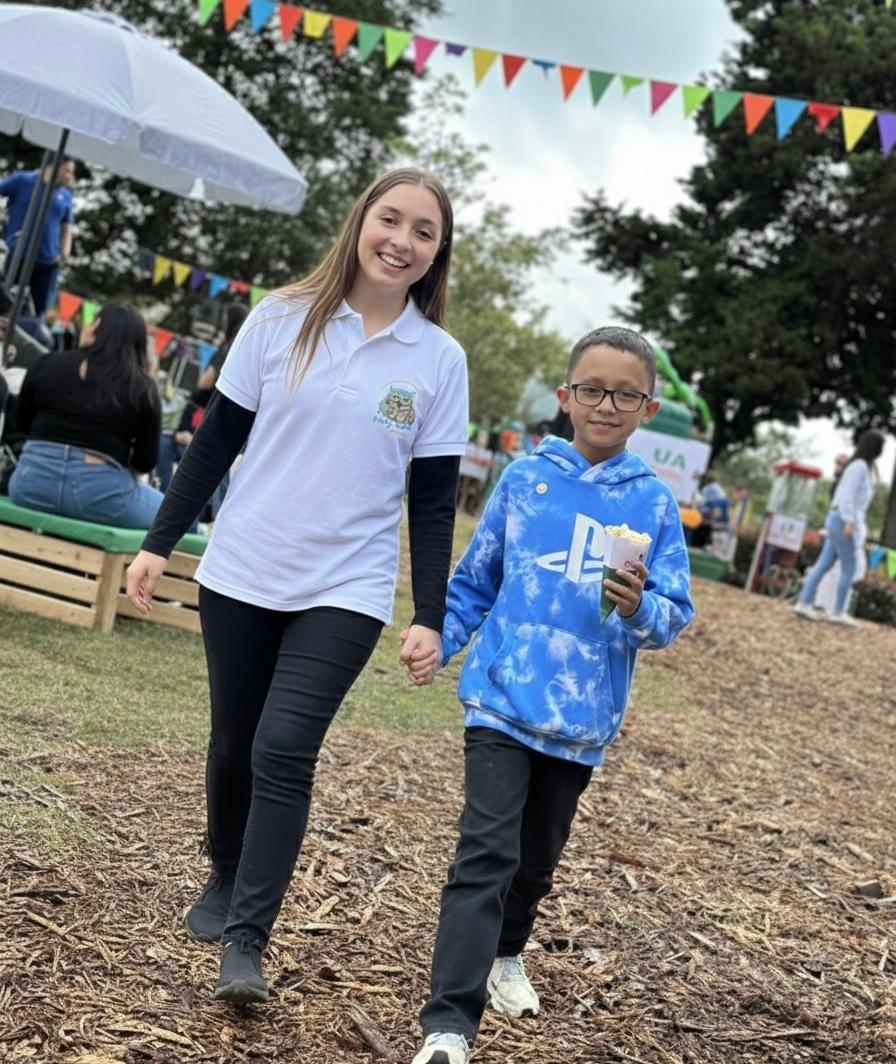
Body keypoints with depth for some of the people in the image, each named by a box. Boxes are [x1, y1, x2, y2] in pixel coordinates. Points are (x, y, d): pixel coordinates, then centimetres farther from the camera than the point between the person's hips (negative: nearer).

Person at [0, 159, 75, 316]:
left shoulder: (65, 196, 9)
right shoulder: (23, 180, -1)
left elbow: (67, 227, 16)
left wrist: (65, 252, 0)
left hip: (48, 260, 3)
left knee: (41, 310, 6)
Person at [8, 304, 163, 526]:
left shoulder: (48, 364, 6)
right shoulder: (143, 387, -2)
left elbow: (22, 423, 18)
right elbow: (145, 462, 1)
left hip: (33, 483, 4)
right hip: (101, 492, -3)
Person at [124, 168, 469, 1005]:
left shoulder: (439, 360, -2)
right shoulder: (281, 319, -2)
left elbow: (433, 500, 1)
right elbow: (217, 439, 3)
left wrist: (429, 616, -3)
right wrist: (159, 543, 1)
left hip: (346, 591, -1)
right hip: (240, 574, 2)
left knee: (284, 751, -13)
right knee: (233, 743, 13)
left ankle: (246, 942, -5)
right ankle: (225, 879, 38)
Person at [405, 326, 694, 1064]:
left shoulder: (654, 503, -2)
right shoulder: (525, 479, -1)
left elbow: (674, 616, -5)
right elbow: (475, 580, 8)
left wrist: (641, 609, -25)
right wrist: (440, 640, -4)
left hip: (582, 718, 2)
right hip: (503, 699, -2)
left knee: (538, 859, 19)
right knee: (487, 853, -13)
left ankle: (505, 954, 47)